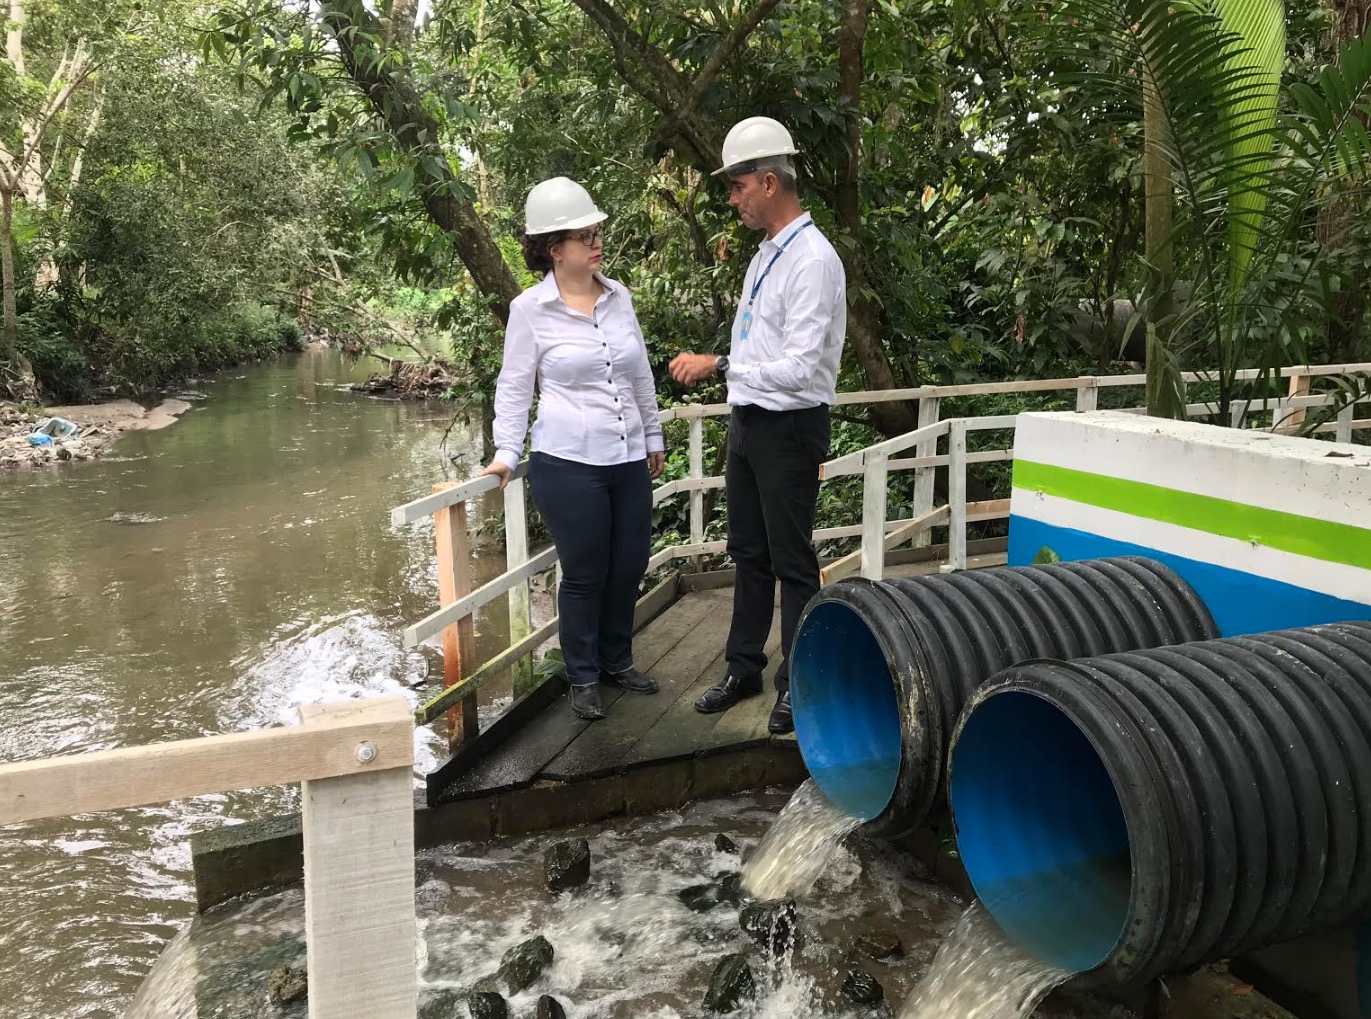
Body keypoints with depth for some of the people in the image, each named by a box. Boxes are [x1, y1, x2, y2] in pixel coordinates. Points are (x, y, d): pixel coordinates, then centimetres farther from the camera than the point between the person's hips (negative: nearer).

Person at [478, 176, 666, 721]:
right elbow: (514, 387, -1)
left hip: (629, 459, 5)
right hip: (568, 464, -5)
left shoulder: (618, 296, 6)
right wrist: (506, 452, -7)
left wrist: (653, 436, 19)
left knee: (628, 568, 12)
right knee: (585, 574, 5)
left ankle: (617, 661, 34)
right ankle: (584, 678, 24)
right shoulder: (530, 309, -7)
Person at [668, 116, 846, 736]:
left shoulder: (812, 261, -19)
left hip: (789, 429, -9)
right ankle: (743, 668, 32)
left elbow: (800, 368, -26)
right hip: (748, 423, 9)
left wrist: (719, 365, -26)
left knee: (792, 562, 4)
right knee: (749, 554, 17)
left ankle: (799, 685, 19)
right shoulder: (764, 256, 10)